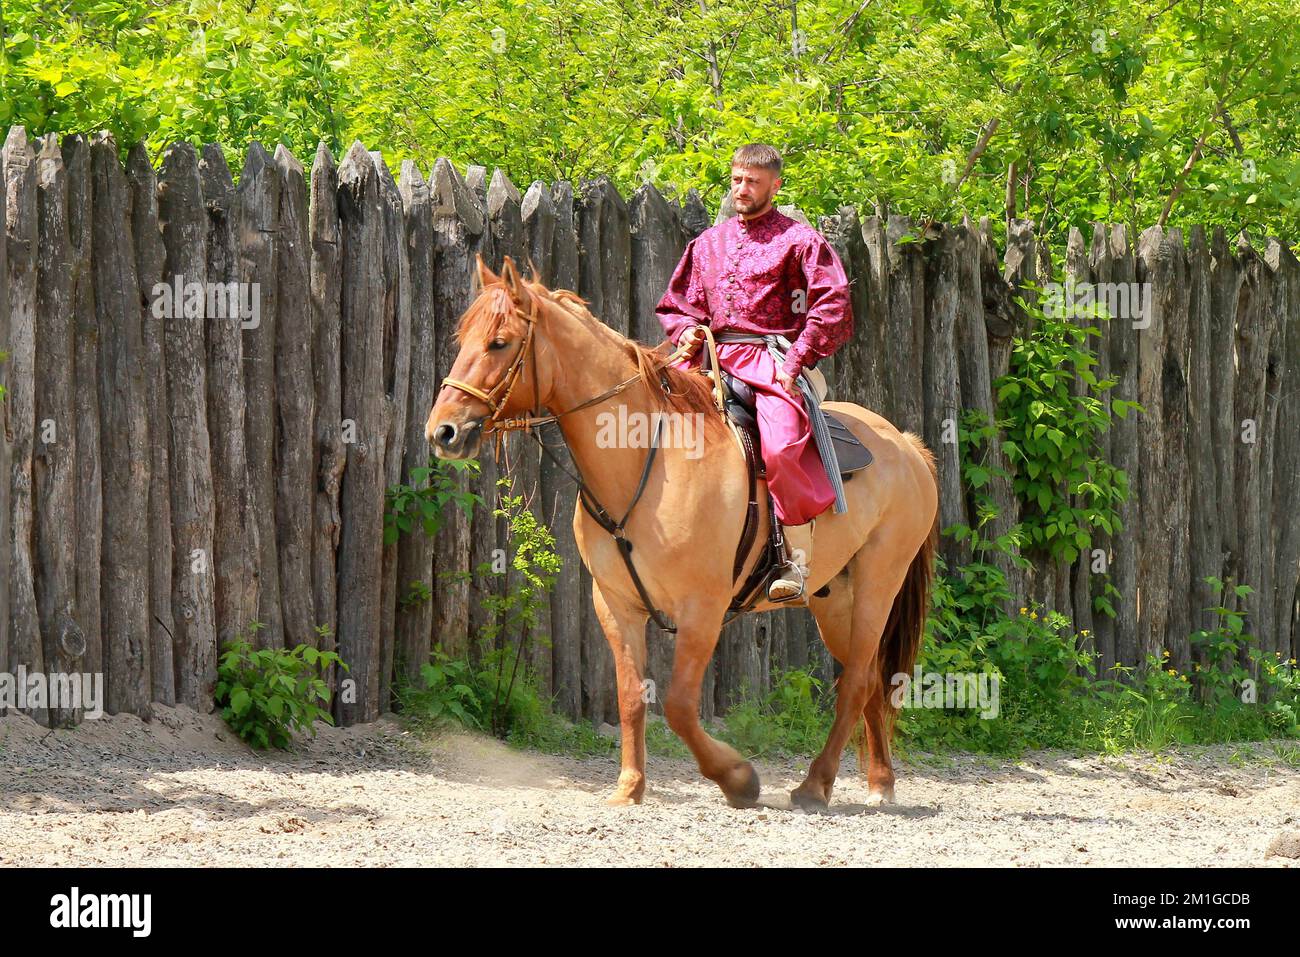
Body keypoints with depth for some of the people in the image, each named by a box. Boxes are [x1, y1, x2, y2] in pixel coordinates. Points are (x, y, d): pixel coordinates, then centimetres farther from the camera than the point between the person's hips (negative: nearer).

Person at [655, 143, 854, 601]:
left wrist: (796, 360, -14)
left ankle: (798, 559, -26)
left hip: (773, 360, -6)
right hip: (715, 358, 6)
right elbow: (675, 305, 27)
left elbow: (832, 306, -5)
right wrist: (687, 333, 3)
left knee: (782, 447, -31)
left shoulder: (798, 240, 5)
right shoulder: (709, 243, 21)